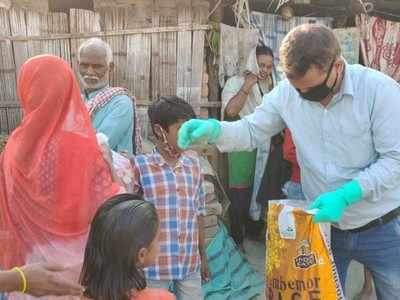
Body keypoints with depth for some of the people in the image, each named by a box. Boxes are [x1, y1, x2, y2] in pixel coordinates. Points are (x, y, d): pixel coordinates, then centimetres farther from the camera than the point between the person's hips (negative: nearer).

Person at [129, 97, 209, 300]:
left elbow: (198, 213, 9)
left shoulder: (193, 164, 3)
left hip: (190, 263, 4)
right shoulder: (140, 165, -10)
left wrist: (203, 255, 13)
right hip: (154, 264, -3)